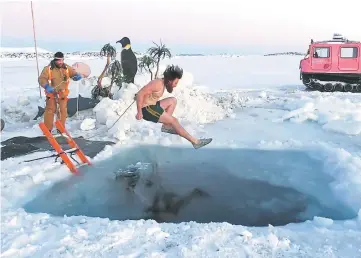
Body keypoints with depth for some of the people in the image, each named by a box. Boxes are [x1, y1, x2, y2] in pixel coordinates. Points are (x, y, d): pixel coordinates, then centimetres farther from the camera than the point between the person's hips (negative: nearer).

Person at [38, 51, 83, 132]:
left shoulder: (67, 68, -1)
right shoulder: (48, 68, -12)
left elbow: (74, 73, 6)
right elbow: (42, 79, -15)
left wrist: (78, 75, -20)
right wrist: (47, 86, -33)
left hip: (62, 93, 3)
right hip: (51, 93, -3)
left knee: (63, 110, 11)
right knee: (50, 110, 3)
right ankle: (47, 129, 15)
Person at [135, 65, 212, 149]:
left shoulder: (162, 84, 10)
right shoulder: (158, 83, -19)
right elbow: (140, 94, -25)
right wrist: (139, 112, -25)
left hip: (152, 106, 10)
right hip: (147, 109, -10)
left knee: (173, 100, 15)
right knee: (173, 120, -13)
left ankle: (166, 126, 7)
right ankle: (195, 141, -12)